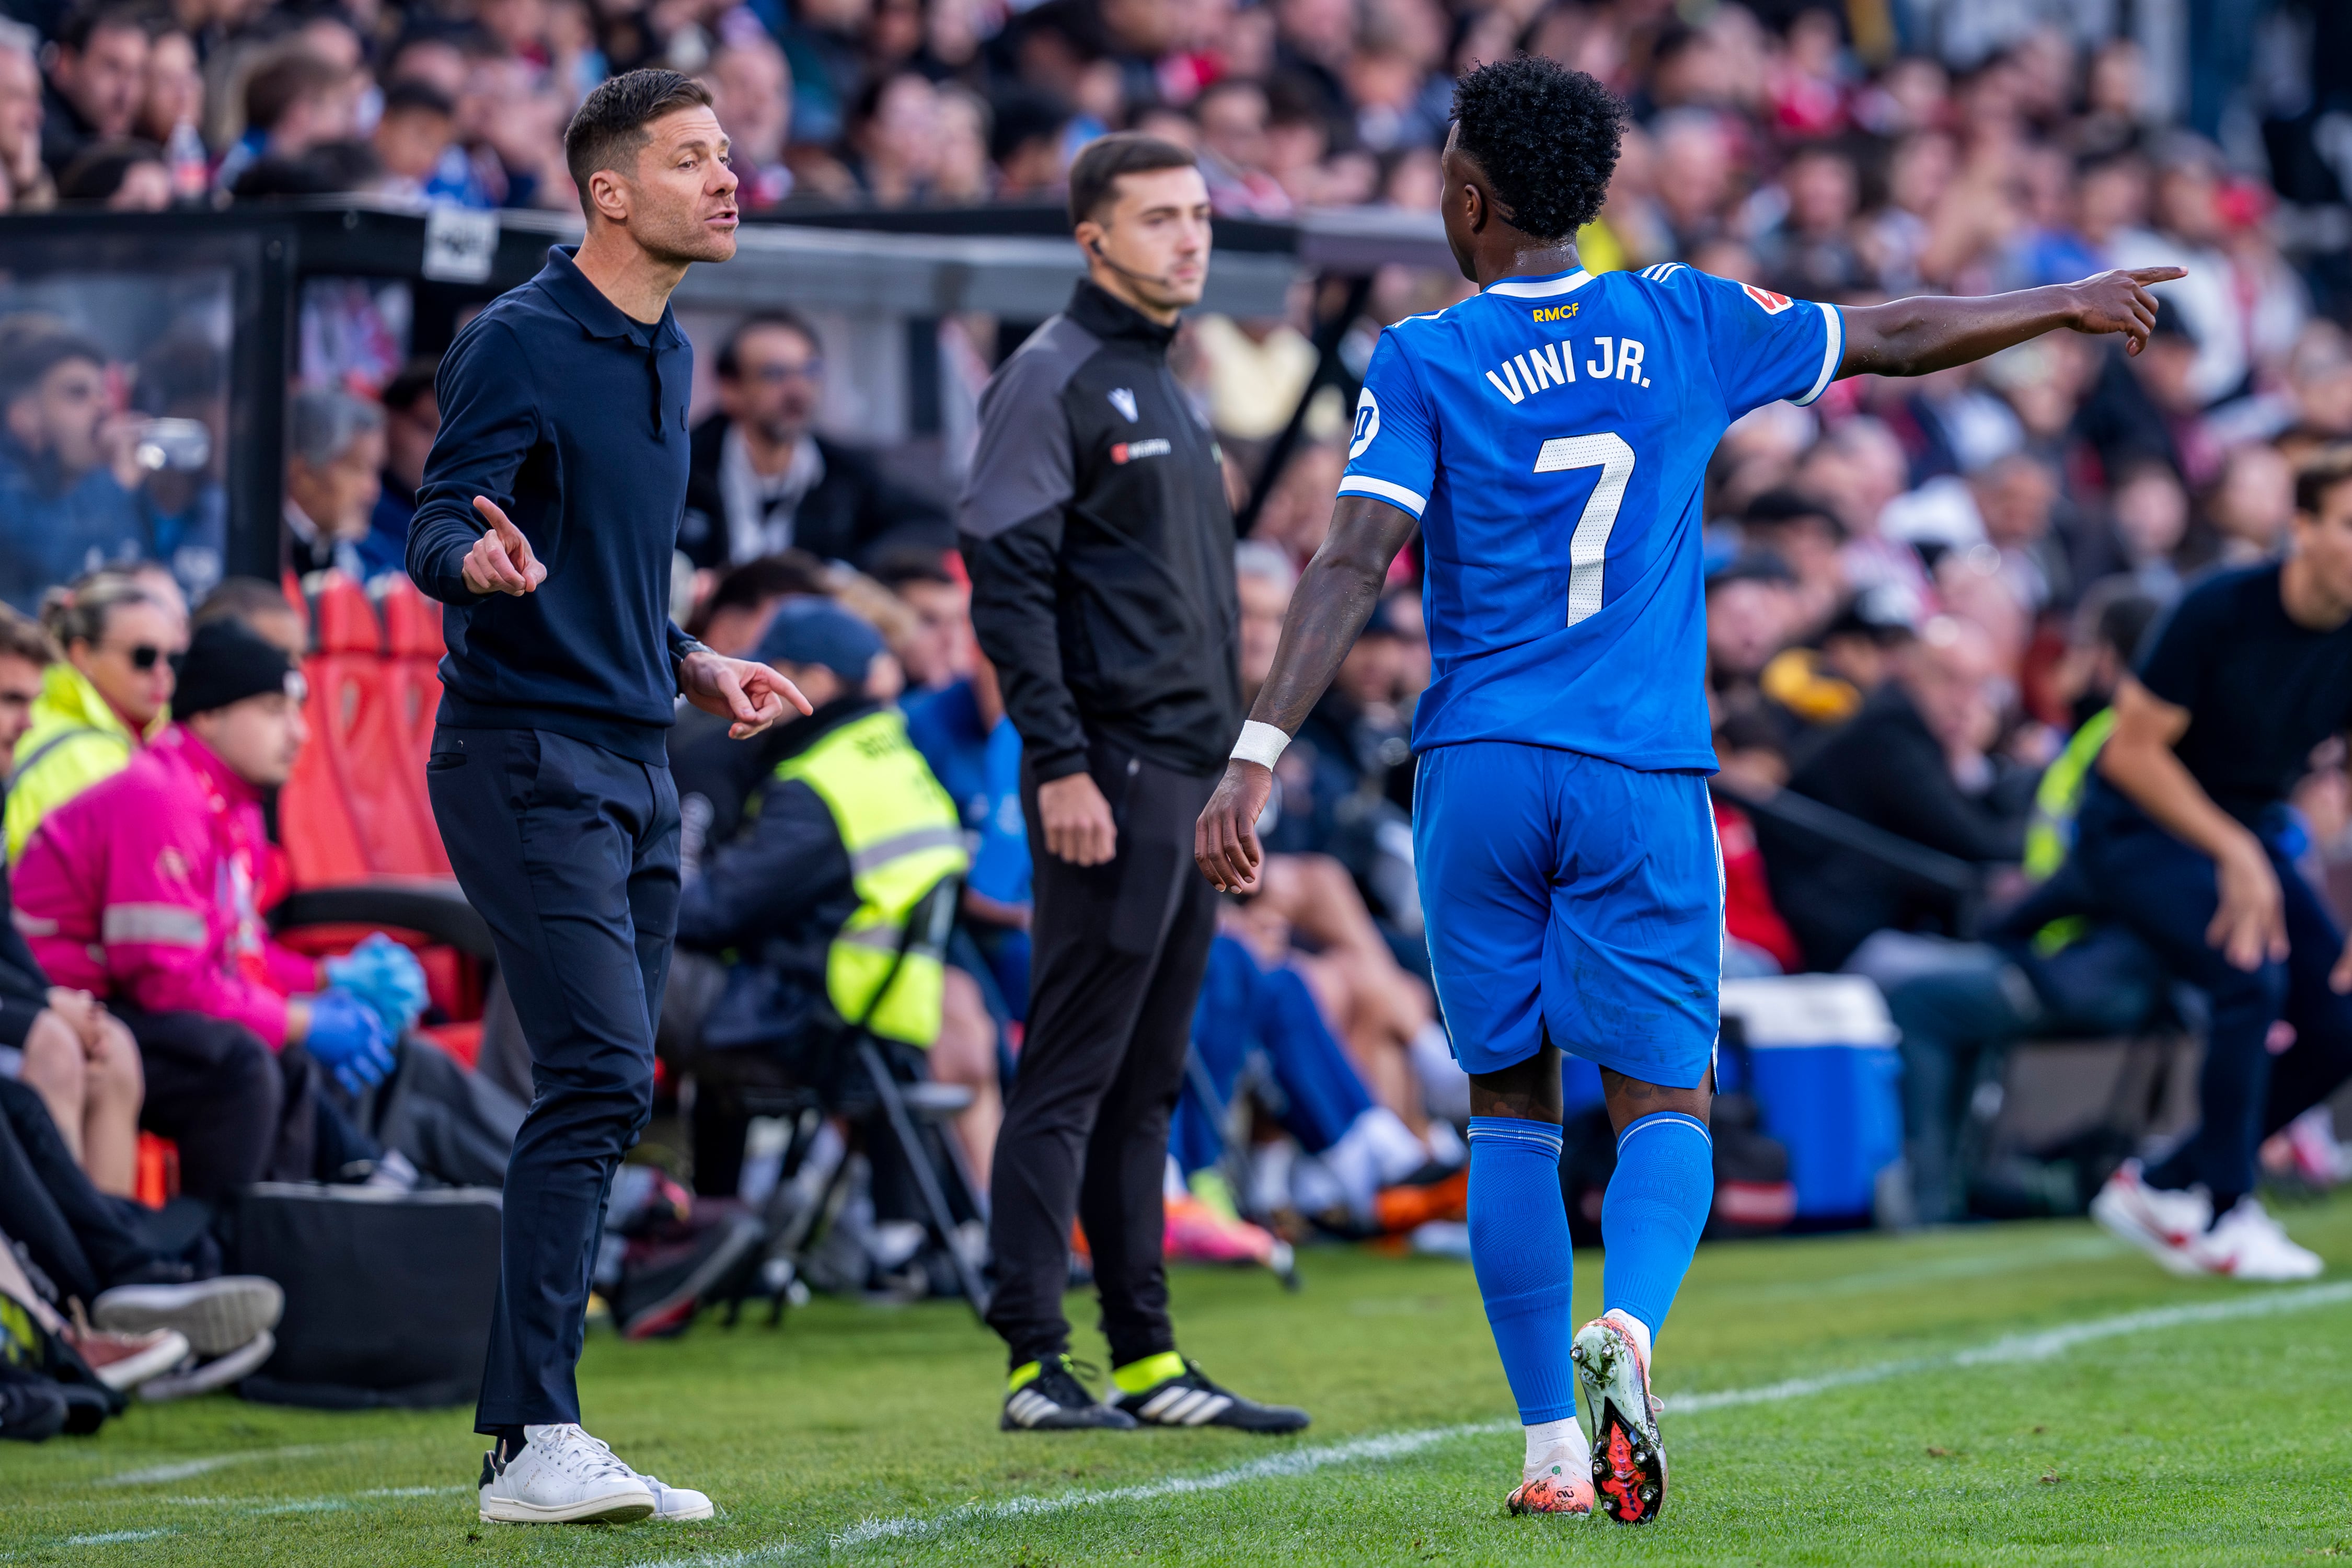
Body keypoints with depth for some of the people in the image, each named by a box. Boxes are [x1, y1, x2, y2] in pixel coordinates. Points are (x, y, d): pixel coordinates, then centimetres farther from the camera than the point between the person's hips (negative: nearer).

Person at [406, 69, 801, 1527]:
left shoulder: (667, 354, 17)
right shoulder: (518, 343, -9)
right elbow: (440, 534, -15)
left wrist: (693, 669, 21)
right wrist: (483, 563, -36)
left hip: (635, 764, 9)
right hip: (527, 755, -9)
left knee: (604, 1102, 8)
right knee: (600, 1077, -18)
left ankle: (535, 1440, 13)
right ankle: (535, 1443, -19)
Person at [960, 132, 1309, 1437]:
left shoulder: (1163, 389, 21)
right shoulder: (1052, 379, -7)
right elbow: (1008, 583, -14)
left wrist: (1228, 775, 19)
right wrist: (1062, 765, -21)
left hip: (1188, 772, 9)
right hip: (1108, 768, -9)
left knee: (1144, 1082, 10)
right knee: (1069, 1074, -8)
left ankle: (1146, 1360, 13)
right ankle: (1036, 1364, -7)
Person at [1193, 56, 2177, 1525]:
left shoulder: (1426, 360, -1)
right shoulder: (1687, 325, 5)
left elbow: (1355, 563, -11)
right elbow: (1901, 337, 16)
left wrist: (1257, 756, -15)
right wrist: (2072, 304, 32)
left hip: (1479, 776, 0)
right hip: (1644, 777, 0)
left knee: (1512, 1111, 9)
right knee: (1665, 1102, 4)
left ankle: (1557, 1452, 4)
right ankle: (1628, 1327, -26)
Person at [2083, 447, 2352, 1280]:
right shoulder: (2220, 611, -23)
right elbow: (2133, 750, -19)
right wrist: (2234, 853, -26)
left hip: (2253, 832, 6)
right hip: (2140, 827, -6)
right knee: (2251, 974, -29)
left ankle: (2161, 1189, 9)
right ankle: (2223, 1218, -16)